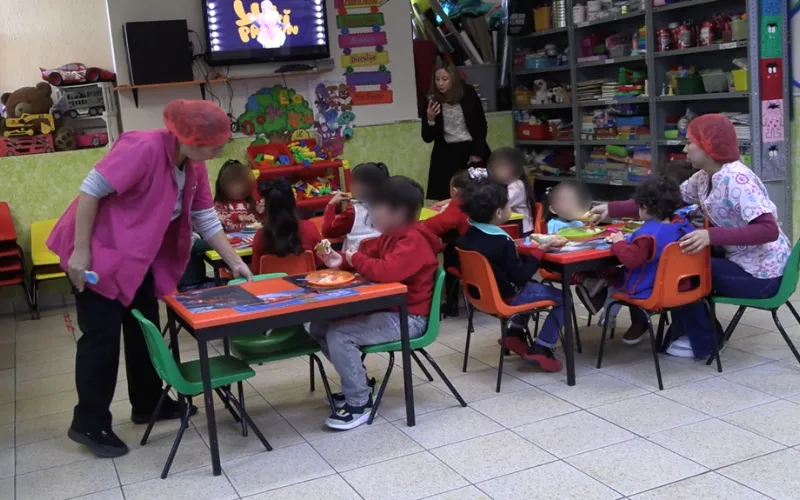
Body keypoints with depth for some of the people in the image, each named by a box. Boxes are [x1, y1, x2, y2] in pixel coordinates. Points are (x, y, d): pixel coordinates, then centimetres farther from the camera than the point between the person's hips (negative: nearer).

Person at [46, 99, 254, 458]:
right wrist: (81, 251, -25)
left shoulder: (193, 166, -1)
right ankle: (89, 424, 9)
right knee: (101, 335, -4)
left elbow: (205, 219, 6)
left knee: (145, 330, 15)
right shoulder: (143, 149, -28)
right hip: (98, 250, -9)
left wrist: (235, 262, 2)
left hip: (138, 255, 9)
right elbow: (90, 190, -26)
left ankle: (147, 404, 31)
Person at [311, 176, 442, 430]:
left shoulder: (413, 241, -22)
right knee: (319, 326, 5)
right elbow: (369, 255, 19)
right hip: (386, 309, 10)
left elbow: (385, 271, -37)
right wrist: (342, 261, -3)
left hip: (407, 319, -10)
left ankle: (359, 403, -10)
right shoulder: (392, 235, 9)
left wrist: (356, 260, -19)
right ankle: (356, 382, 19)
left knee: (339, 334, -25)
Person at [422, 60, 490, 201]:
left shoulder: (469, 94, -5)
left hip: (471, 149, 0)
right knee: (446, 199, -8)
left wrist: (478, 152, -2)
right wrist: (430, 119, -22)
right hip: (446, 154, 0)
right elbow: (427, 138, -4)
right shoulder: (432, 100, -6)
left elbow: (481, 125, 4)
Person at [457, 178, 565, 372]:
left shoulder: (467, 236, -3)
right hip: (505, 297, -9)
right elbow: (521, 276, -22)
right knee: (562, 298, 1)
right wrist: (539, 251, -14)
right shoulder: (502, 242, -27)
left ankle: (515, 334, 26)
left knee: (530, 286, 32)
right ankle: (541, 349, 4)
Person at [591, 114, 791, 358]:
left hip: (762, 274, -8)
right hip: (743, 263, 8)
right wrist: (611, 209, 1)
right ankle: (686, 331, 26)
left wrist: (711, 236, -40)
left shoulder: (736, 179, -25)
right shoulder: (704, 177, 2)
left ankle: (702, 343, 13)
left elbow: (769, 230, -31)